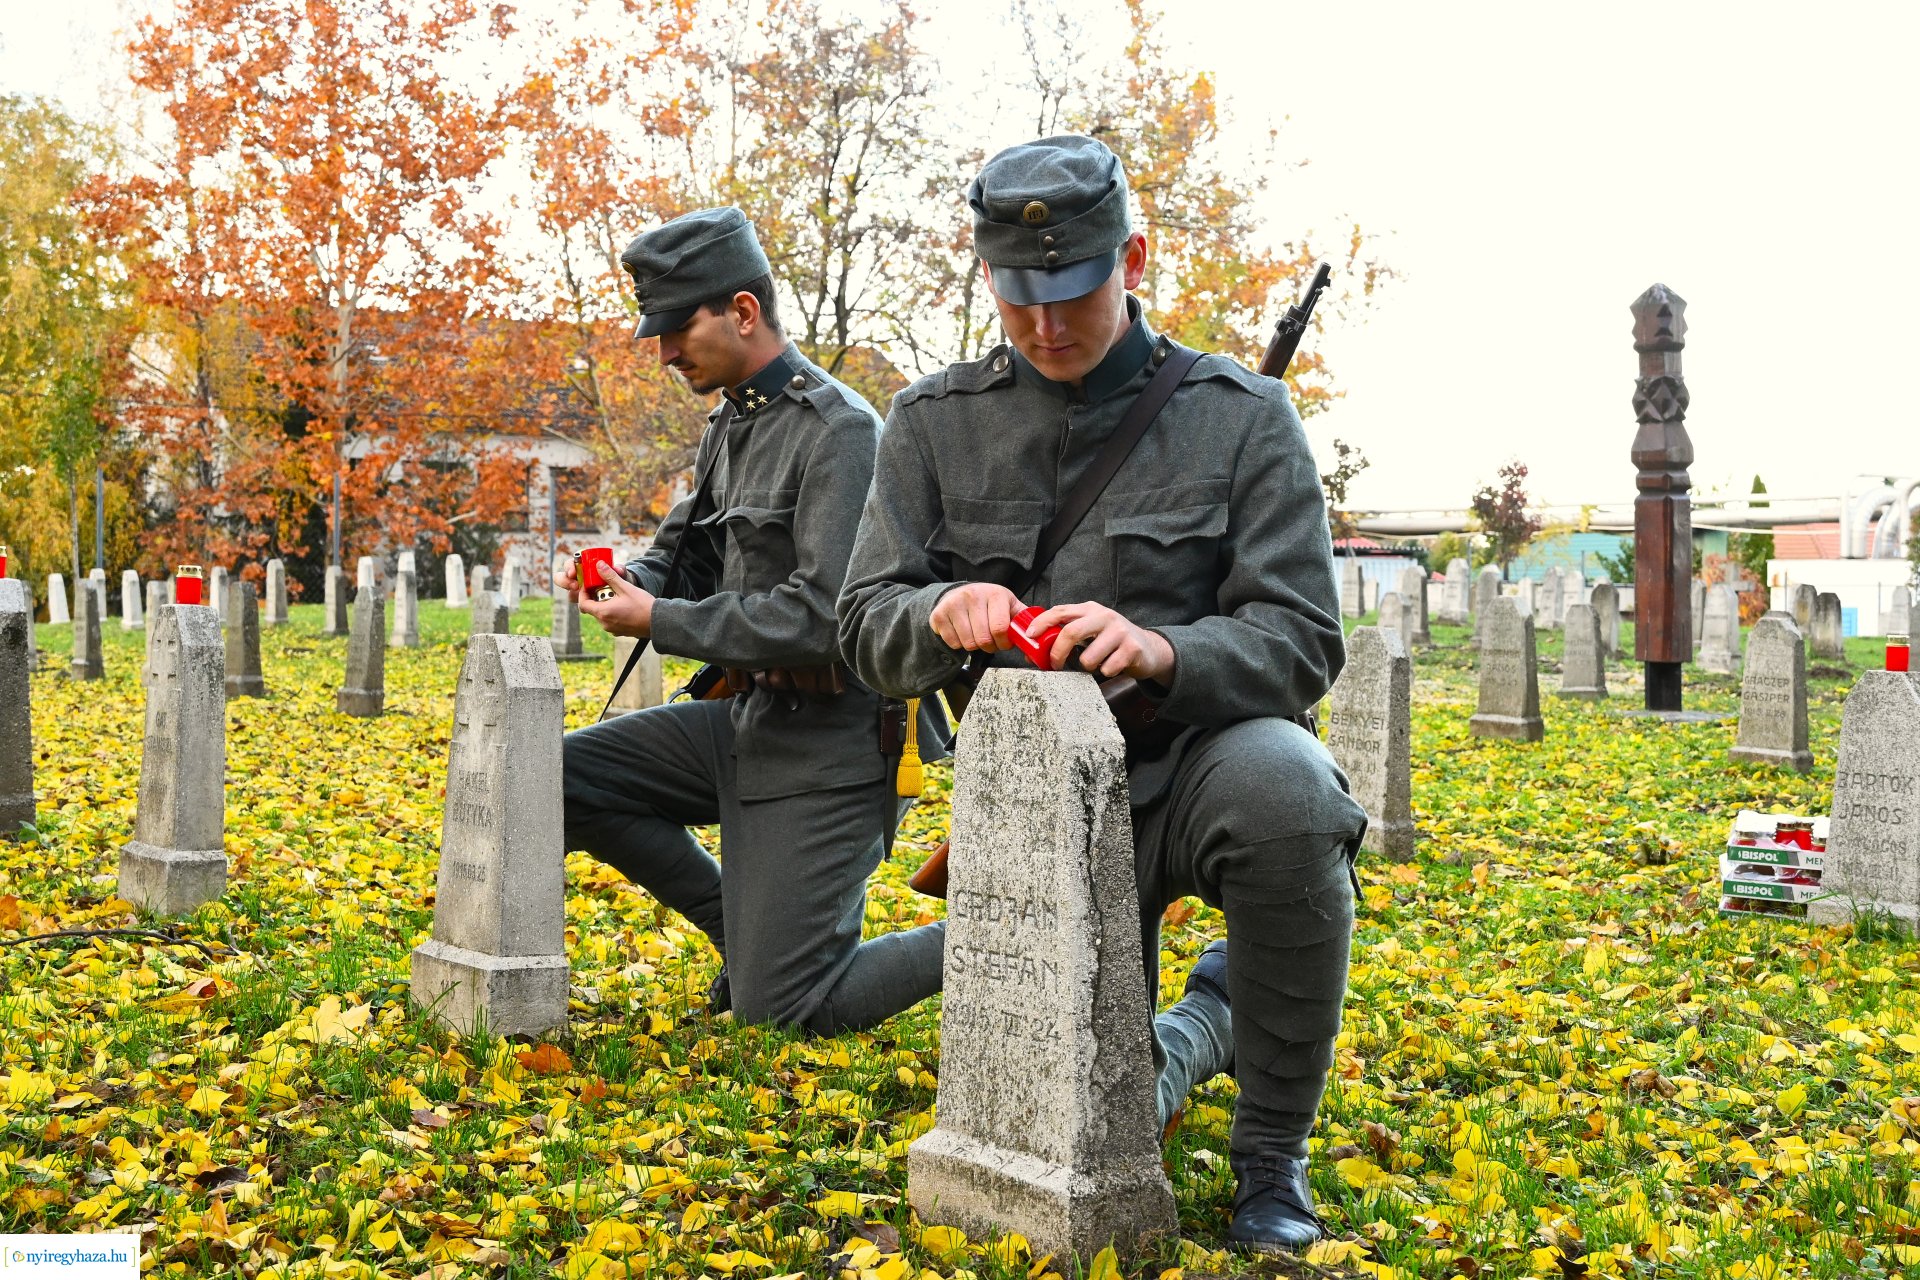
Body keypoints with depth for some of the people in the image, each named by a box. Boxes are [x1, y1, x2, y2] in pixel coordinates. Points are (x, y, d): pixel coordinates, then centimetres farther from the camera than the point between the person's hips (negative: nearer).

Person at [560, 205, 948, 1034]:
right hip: (750, 717, 9)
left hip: (829, 745, -9)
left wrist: (660, 621, -19)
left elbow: (822, 617, -26)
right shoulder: (732, 421, 10)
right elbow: (686, 552, 19)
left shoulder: (839, 432, -18)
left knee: (781, 1011, -8)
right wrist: (629, 580, -5)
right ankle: (751, 932, 14)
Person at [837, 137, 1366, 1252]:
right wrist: (940, 616, -24)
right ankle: (1209, 1021, 35)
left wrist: (1162, 651, -31)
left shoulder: (1242, 417, -4)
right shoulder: (934, 424, 2)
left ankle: (1274, 1157, -15)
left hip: (1194, 760, -2)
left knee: (1283, 784, -39)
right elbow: (867, 630, 1)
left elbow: (1302, 639, -10)